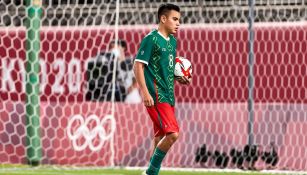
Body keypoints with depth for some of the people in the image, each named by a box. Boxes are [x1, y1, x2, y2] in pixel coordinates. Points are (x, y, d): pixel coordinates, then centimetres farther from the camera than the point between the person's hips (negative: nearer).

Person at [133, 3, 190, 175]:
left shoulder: (172, 41, 15)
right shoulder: (151, 39, -10)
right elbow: (138, 66, -13)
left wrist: (179, 78, 9)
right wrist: (145, 93, -20)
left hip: (168, 95, 9)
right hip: (156, 96, -9)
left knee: (161, 137, 10)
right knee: (173, 133, -17)